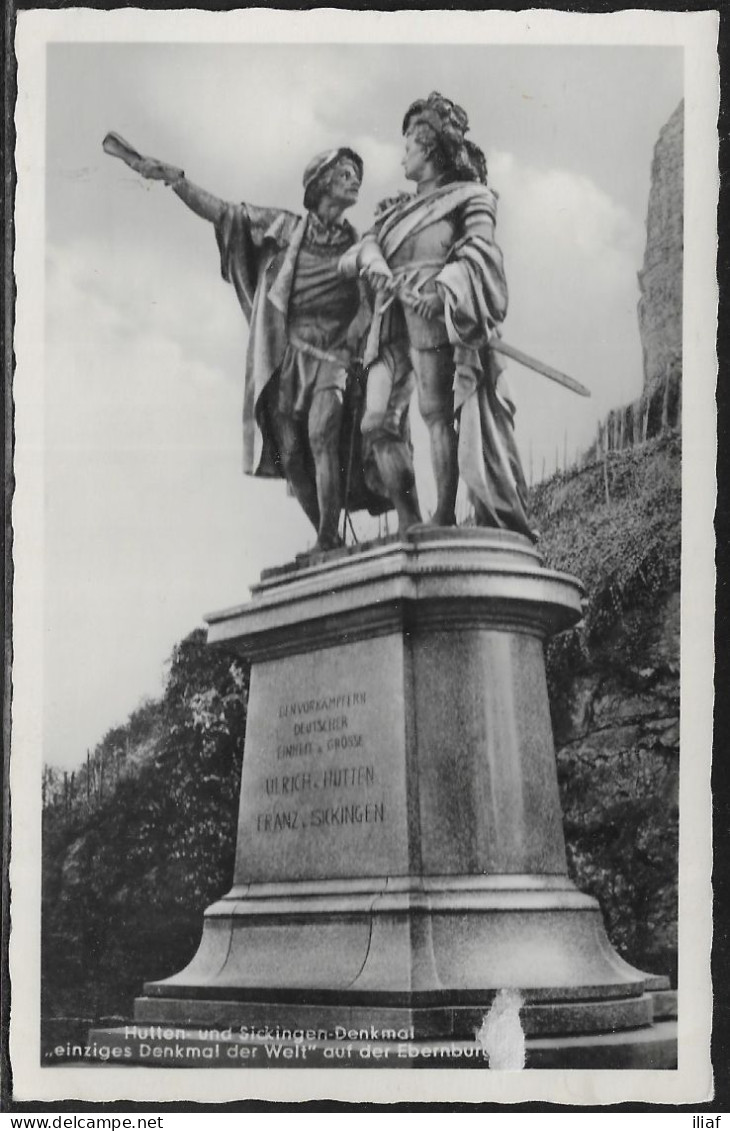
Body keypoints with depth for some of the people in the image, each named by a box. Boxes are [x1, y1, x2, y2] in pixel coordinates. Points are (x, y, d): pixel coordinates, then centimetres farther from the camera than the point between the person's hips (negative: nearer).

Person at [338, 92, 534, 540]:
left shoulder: (469, 196, 11)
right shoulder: (398, 208, 29)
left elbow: (480, 251, -5)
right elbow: (364, 245, 15)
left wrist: (441, 288, -23)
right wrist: (373, 261, -10)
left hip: (433, 314, -6)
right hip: (392, 321, 6)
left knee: (436, 407, -20)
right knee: (377, 422, -5)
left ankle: (446, 516, -23)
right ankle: (409, 523, -6)